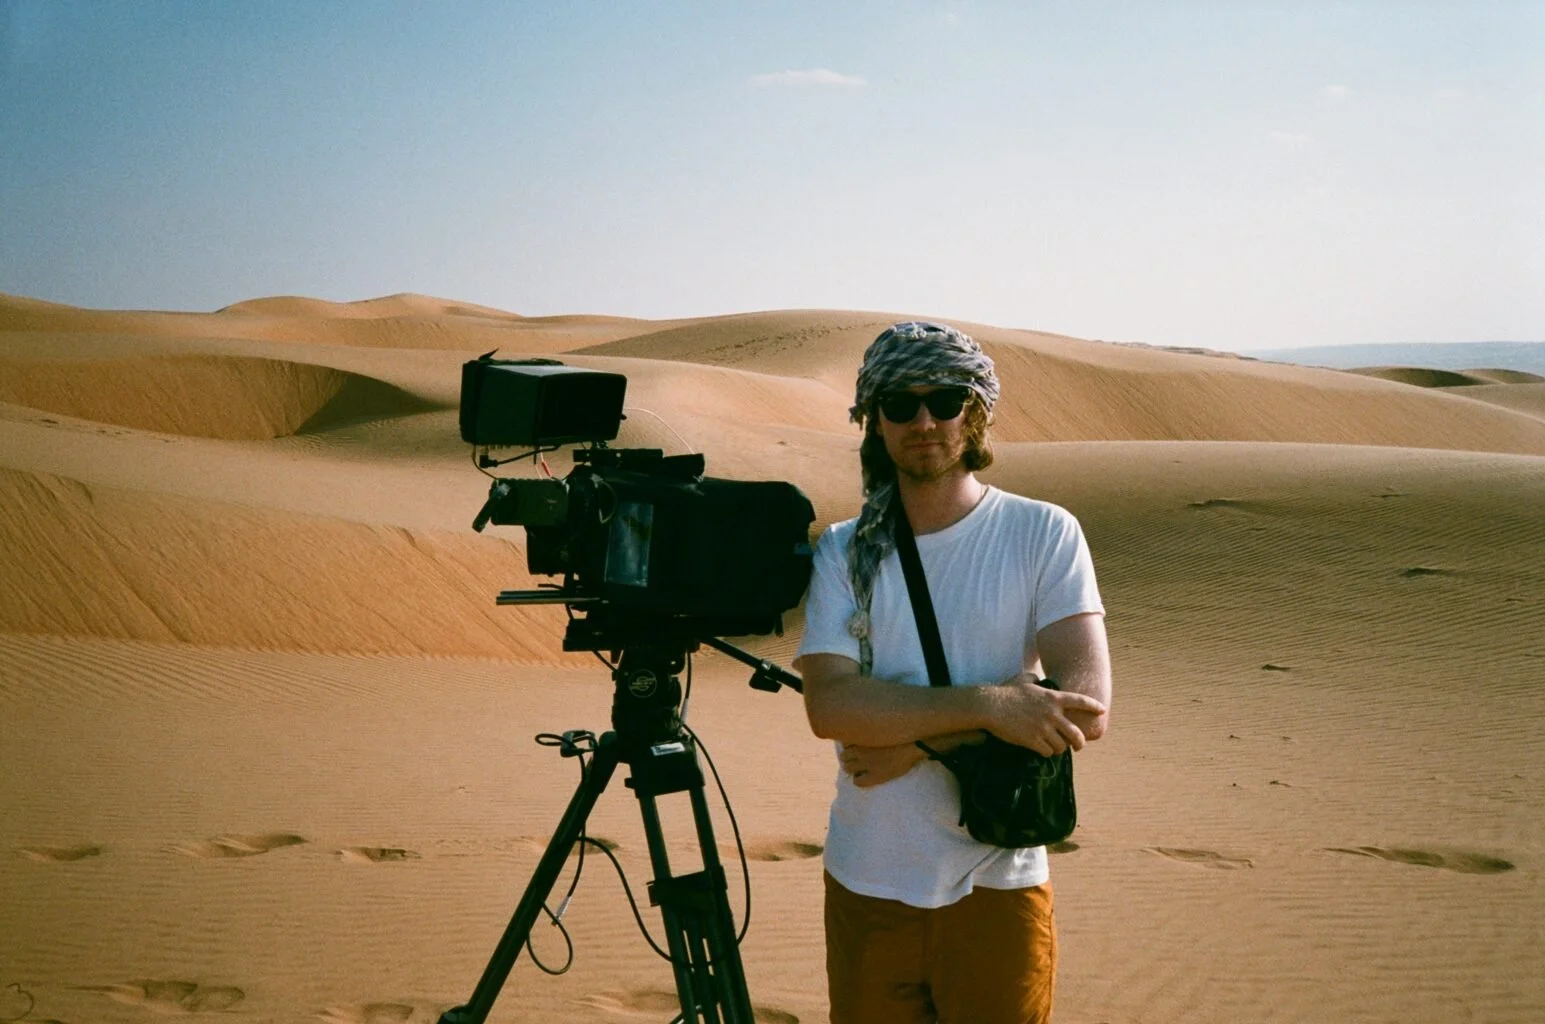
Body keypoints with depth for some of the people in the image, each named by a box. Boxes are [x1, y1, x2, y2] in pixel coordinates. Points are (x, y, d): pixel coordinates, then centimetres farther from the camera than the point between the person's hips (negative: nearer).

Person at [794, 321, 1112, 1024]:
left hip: (996, 886, -2)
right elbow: (828, 703, -13)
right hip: (865, 886, 2)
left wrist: (918, 742, -16)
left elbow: (1087, 705, -15)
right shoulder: (844, 552, 1)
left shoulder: (1044, 534, -4)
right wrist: (987, 705, -24)